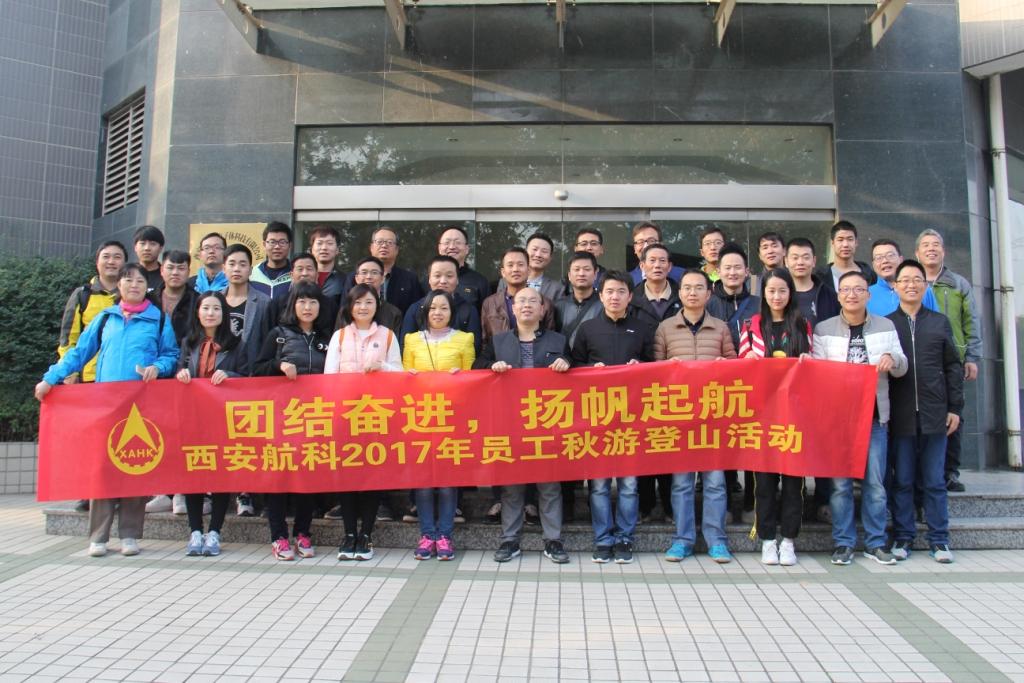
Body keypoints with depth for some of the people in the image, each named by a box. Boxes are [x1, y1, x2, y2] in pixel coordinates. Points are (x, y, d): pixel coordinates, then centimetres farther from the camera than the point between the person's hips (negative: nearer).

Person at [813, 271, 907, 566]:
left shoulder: (885, 326, 9)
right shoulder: (824, 329, 5)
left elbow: (902, 368, 12)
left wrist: (893, 359, -9)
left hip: (874, 415, 1)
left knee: (875, 483, 3)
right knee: (840, 483, 0)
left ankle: (875, 543, 14)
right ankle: (843, 543, 9)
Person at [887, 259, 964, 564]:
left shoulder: (940, 322, 10)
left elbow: (953, 367, 10)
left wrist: (955, 407, 4)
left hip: (934, 414, 1)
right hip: (900, 416, -1)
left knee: (934, 481, 7)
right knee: (902, 480, 6)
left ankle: (939, 539, 16)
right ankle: (902, 537, 15)